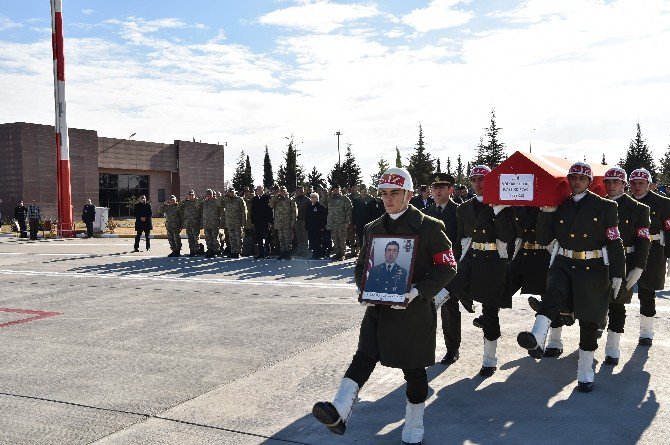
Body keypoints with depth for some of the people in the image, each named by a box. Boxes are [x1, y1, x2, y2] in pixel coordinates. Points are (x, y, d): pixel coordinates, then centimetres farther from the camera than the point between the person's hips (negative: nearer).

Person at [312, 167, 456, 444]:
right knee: (364, 356, -13)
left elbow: (447, 266, -7)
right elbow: (361, 266, 18)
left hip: (414, 310, -3)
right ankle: (338, 413, -27)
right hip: (378, 308, 4)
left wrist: (417, 291, -19)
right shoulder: (373, 229, 12)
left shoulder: (429, 227, -3)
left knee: (414, 370, 6)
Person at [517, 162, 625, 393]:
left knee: (589, 322, 5)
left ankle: (585, 374, 19)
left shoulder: (605, 206, 1)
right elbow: (543, 239, 3)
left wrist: (617, 274, -5)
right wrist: (546, 211, -6)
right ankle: (536, 340, -53)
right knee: (553, 292, -32)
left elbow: (615, 243, 0)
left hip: (593, 270, -1)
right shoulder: (559, 206, 7)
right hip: (563, 265, 1)